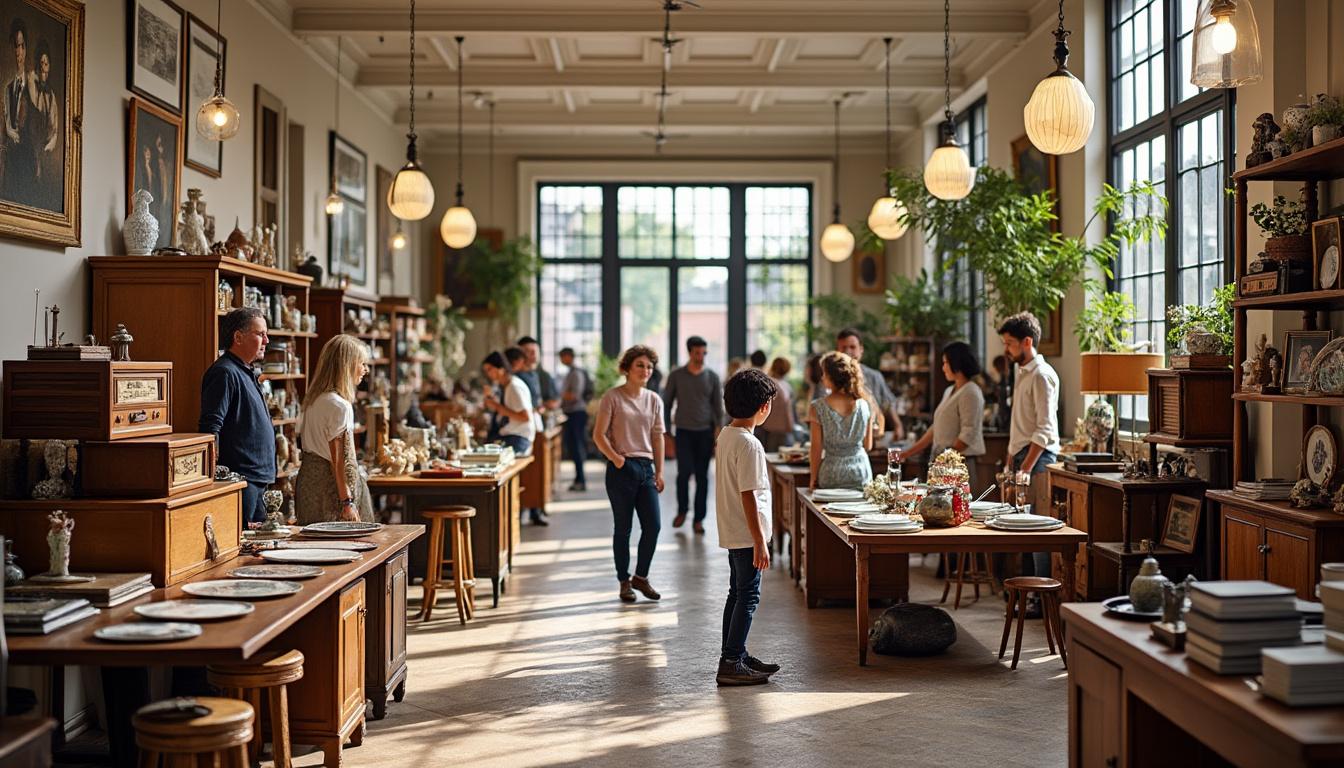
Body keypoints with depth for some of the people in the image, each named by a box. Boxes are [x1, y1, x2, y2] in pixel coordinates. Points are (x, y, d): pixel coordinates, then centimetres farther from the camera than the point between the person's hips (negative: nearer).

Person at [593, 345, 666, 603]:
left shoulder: (654, 400, 10)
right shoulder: (613, 397, -5)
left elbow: (657, 437, 12)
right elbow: (599, 434, -7)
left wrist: (659, 471, 8)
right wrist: (616, 458, -17)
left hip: (646, 468, 5)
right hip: (621, 469, -5)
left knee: (653, 525, 0)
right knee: (623, 528, 3)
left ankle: (641, 577, 19)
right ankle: (624, 582, 16)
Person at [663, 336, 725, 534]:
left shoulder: (712, 377, 4)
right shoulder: (676, 375, 1)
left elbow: (718, 408, 6)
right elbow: (666, 404, 6)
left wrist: (719, 435, -1)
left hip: (705, 432, 1)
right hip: (683, 432, -1)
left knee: (702, 476, 2)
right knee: (684, 472, -11)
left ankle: (699, 519, 10)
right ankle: (682, 510, 13)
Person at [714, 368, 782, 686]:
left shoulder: (725, 436, 8)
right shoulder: (749, 444, -21)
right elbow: (748, 495, -23)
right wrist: (760, 542, -21)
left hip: (732, 532, 10)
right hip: (746, 534, -10)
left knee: (737, 594, 17)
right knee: (747, 597, -3)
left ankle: (734, 655, 26)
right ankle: (731, 665, 0)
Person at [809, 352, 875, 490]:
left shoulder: (818, 407, -10)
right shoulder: (865, 405, -3)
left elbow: (816, 449, -6)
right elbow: (868, 446, 5)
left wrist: (814, 479, 4)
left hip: (831, 474, -2)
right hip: (861, 469, 2)